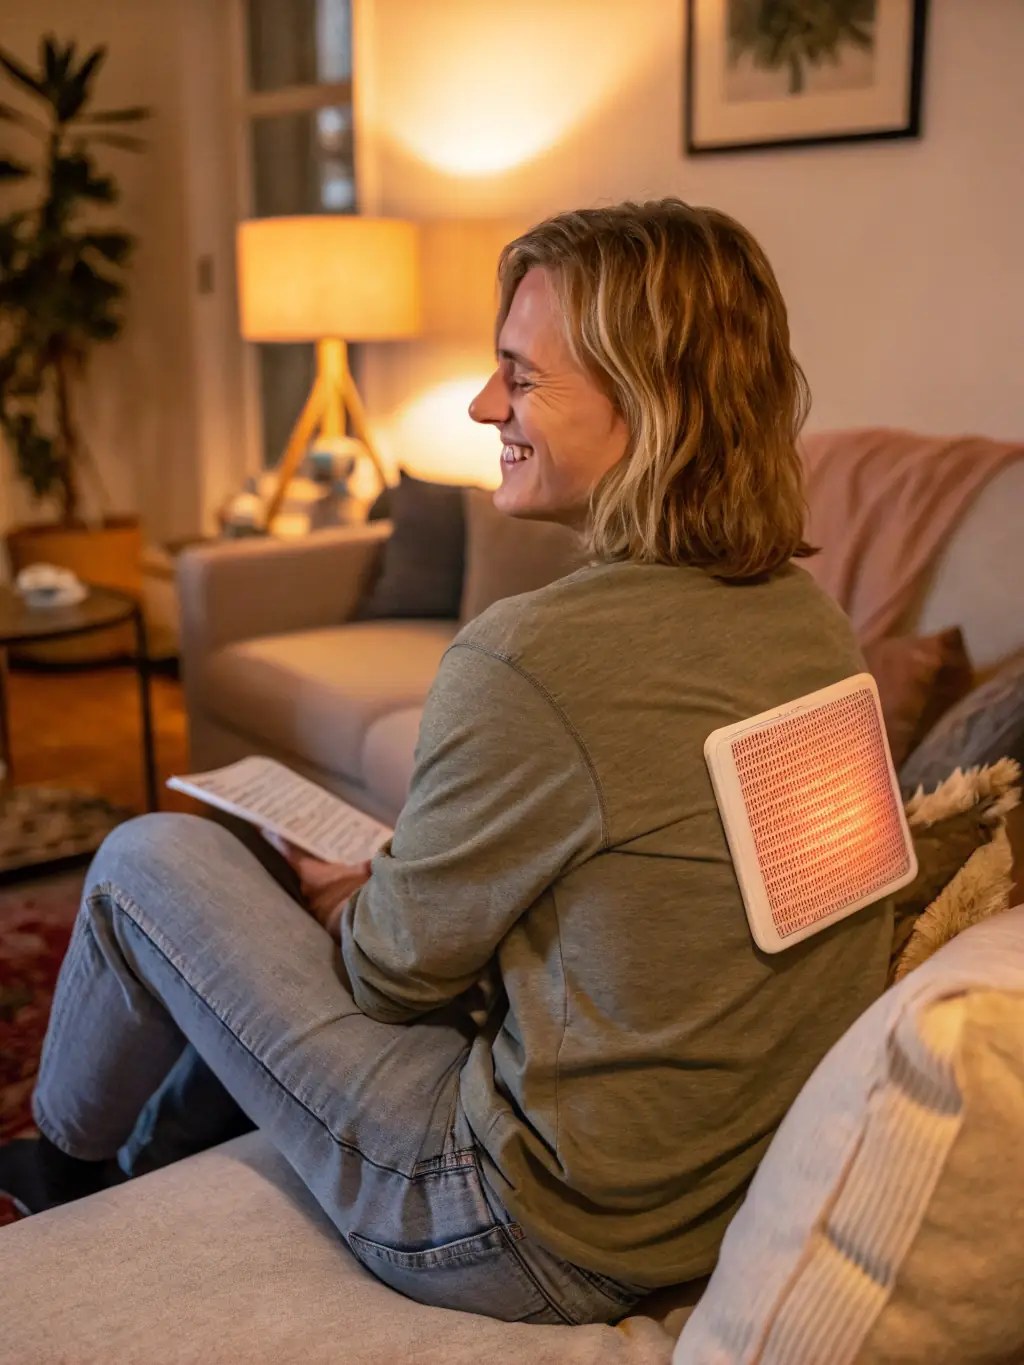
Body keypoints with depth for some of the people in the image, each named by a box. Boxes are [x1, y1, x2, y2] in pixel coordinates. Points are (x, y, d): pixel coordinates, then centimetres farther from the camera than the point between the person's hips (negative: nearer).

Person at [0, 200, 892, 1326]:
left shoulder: (527, 659, -29)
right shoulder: (818, 624, -3)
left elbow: (397, 969, -14)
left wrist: (343, 902, 8)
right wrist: (389, 881, 13)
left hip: (543, 1247, -7)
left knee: (150, 859, 4)